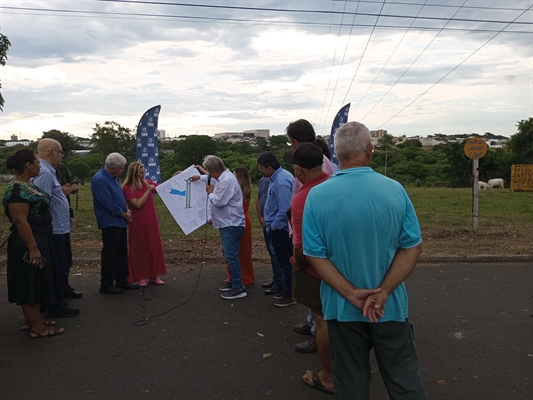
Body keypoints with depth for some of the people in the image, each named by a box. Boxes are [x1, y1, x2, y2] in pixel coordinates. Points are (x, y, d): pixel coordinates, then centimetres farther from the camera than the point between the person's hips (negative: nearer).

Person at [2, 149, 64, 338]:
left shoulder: (26, 185, 11)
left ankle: (32, 320, 28)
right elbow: (20, 220, -24)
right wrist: (33, 248, -25)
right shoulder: (17, 189, -20)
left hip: (38, 240, 10)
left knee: (34, 283, 16)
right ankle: (37, 327, 7)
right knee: (30, 283, -1)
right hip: (28, 243, -10)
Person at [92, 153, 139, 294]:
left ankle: (122, 281, 22)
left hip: (120, 221, 10)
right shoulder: (100, 180, -19)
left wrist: (127, 211, 2)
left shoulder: (113, 177, 12)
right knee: (110, 254, -2)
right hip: (110, 222, -10)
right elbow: (109, 204, -22)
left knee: (122, 252, 13)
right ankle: (106, 285, 8)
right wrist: (124, 214, -9)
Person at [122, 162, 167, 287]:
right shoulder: (126, 188, -12)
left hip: (151, 221, 5)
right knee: (139, 249, 5)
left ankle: (153, 275, 21)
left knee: (154, 247, 9)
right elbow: (138, 204, -19)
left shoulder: (147, 183, 3)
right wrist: (148, 191, -16)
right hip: (138, 223, -5)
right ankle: (141, 277, 18)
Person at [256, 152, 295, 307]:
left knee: (285, 261, 1)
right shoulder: (278, 176, 7)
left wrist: (274, 225, -16)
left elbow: (285, 209, -29)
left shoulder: (281, 182, -25)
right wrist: (271, 224, 16)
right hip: (277, 227, 10)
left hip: (280, 229, -10)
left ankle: (290, 294, 13)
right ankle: (281, 286, 35)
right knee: (281, 259, 21)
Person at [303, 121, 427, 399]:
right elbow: (413, 247, -9)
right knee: (404, 377, 18)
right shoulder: (394, 189, -10)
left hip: (342, 307, 0)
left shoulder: (317, 195, -13)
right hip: (390, 306, 0)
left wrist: (351, 294, -13)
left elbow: (315, 255, -13)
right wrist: (383, 292, -13)